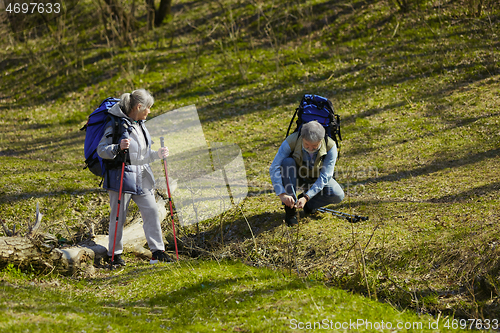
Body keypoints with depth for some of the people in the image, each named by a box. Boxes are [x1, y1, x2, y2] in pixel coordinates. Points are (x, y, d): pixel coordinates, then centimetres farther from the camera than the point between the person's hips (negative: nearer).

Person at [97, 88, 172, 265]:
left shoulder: (140, 125, 12)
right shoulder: (116, 124, -13)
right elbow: (101, 150, -15)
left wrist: (157, 154, 5)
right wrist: (118, 148, -31)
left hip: (141, 177, 7)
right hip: (121, 176, -7)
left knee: (151, 211, 2)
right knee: (118, 216, 1)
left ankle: (157, 250, 8)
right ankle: (115, 254, 13)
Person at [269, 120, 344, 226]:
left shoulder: (330, 146, -28)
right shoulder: (291, 142, -31)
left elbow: (324, 177, -26)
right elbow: (274, 168, -31)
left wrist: (306, 197, -36)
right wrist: (282, 194, -42)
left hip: (316, 179, 1)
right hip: (296, 176, -1)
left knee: (338, 196, -26)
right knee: (287, 162, -35)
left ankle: (308, 204, 1)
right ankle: (290, 209, -27)